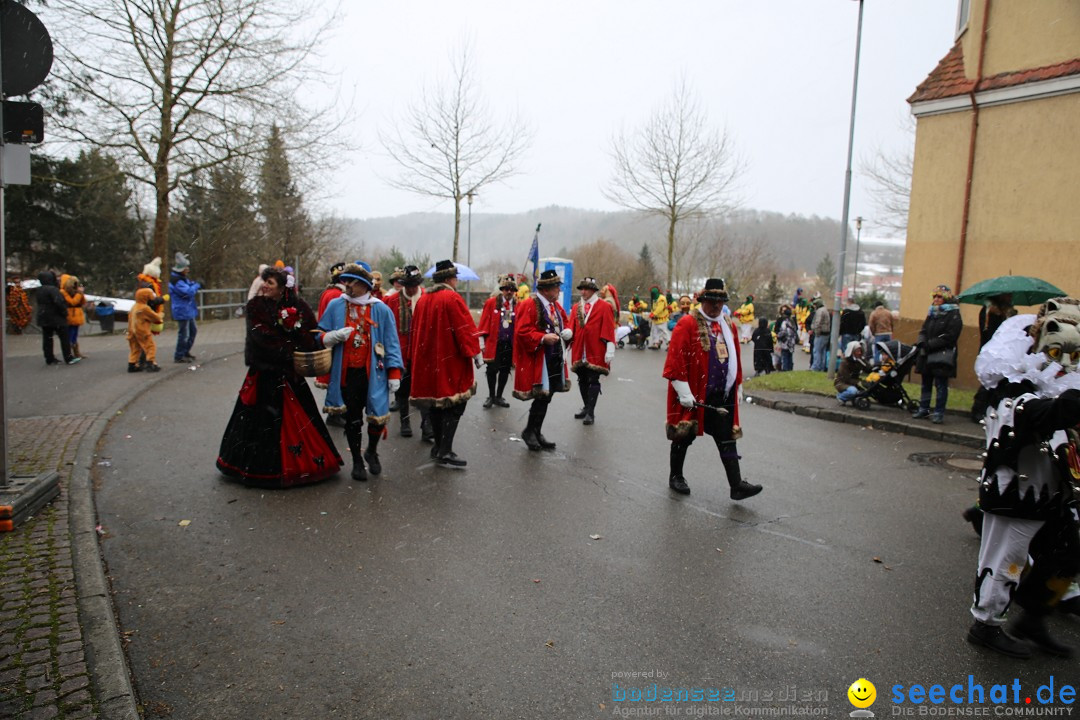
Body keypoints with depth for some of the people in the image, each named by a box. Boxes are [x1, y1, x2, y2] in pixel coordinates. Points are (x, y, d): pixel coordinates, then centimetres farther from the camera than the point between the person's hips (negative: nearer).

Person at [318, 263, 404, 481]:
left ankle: (371, 452, 30)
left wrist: (394, 372, -5)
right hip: (346, 373, 1)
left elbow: (391, 342, 0)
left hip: (373, 373, -1)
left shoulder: (380, 309, -1)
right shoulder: (335, 306, 3)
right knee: (352, 419, 9)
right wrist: (332, 337, -14)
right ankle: (357, 461, 28)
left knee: (378, 417, 0)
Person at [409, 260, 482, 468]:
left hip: (428, 361, 8)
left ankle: (439, 446, 24)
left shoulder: (422, 299, 10)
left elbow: (416, 330, 15)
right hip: (451, 362, -8)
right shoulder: (452, 298, -13)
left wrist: (415, 356, 23)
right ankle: (445, 452, -8)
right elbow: (465, 328, -16)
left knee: (435, 403, 16)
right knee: (454, 404, -4)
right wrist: (476, 353, -10)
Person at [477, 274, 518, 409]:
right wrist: (481, 341, -6)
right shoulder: (491, 302, -3)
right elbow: (483, 322, -3)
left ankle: (498, 397, 24)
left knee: (505, 370, 9)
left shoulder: (518, 305, 1)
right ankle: (491, 396, 20)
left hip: (510, 344, 2)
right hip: (494, 343, -2)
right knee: (492, 370, 4)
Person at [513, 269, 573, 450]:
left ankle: (536, 432, 25)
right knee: (542, 397, -7)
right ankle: (529, 431, 11)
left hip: (555, 360, 8)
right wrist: (543, 338, -27)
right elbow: (522, 332, -19)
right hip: (538, 361, -8)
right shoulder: (529, 306, -14)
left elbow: (566, 323, 24)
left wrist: (568, 332, 2)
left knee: (546, 398, 13)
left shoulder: (556, 306, 13)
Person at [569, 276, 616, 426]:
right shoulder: (576, 307, 12)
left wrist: (610, 350, -13)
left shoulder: (604, 307, -3)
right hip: (579, 351, 5)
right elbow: (572, 325, 11)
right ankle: (586, 407, 28)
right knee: (582, 380, 13)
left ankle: (590, 412, 0)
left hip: (595, 352, -5)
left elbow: (608, 329, -7)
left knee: (593, 381, -3)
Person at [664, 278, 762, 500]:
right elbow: (676, 360, -16)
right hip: (693, 394, -5)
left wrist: (737, 387, 18)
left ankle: (737, 485, 4)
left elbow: (735, 359, 18)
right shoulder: (687, 324, -10)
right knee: (684, 436, 9)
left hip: (722, 395, 6)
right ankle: (676, 477, 26)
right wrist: (684, 392, -18)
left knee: (728, 438, 3)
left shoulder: (729, 326, 11)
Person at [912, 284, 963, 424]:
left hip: (943, 356, -7)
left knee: (941, 385, -3)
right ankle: (923, 409, 23)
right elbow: (923, 330, 13)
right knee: (926, 383, 14)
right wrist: (922, 342, -7)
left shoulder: (953, 316, -7)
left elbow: (949, 337, -16)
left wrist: (930, 344, -19)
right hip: (927, 355, 7)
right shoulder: (932, 314, 15)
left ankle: (939, 412, 2)